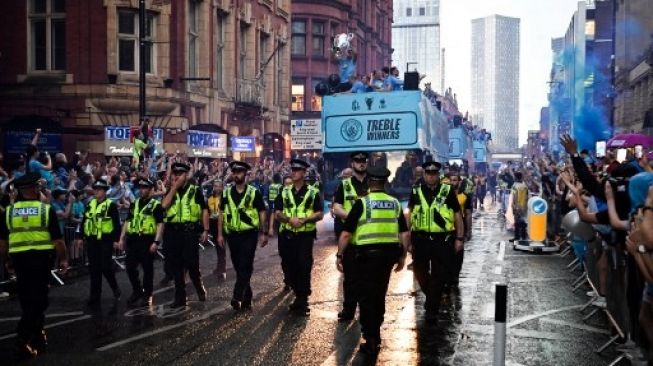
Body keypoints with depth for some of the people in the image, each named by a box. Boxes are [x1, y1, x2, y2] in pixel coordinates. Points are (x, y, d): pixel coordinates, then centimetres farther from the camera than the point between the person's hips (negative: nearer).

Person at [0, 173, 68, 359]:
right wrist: (63, 259, 4)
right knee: (37, 300, 3)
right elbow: (58, 239, -7)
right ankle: (23, 341, -6)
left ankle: (37, 337, 26)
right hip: (41, 258, -3)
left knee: (27, 300, 16)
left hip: (19, 259, 3)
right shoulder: (46, 209, -6)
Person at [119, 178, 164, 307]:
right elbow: (127, 221, 19)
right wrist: (122, 238, 11)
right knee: (130, 267, 7)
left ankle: (147, 296, 11)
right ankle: (137, 291, 25)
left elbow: (160, 224, -10)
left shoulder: (156, 205, -4)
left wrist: (156, 241, -18)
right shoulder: (134, 204, 15)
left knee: (147, 269, 2)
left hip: (147, 240, -6)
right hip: (133, 240, 6)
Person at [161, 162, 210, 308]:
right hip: (172, 232, 4)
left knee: (192, 263, -4)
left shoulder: (195, 190, 2)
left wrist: (205, 230, -5)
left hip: (190, 230, -4)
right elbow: (164, 205, -7)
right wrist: (174, 188, -8)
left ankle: (200, 288, 22)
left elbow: (204, 210, 1)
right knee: (176, 265, 7)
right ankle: (180, 297, 15)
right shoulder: (170, 191, 12)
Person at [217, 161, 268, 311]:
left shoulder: (254, 192, -3)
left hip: (249, 235, -4)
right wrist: (220, 234, 4)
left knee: (245, 267, -11)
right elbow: (222, 214, 9)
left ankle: (237, 297, -17)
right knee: (238, 267, 10)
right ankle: (246, 298, 21)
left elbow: (262, 213, 0)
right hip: (232, 235, 4)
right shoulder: (226, 193, 6)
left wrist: (264, 233, -4)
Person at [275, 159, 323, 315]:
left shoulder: (313, 193, 2)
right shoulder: (284, 192, 10)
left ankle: (302, 300, 4)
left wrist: (304, 219, -18)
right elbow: (277, 213, 5)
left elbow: (319, 214, -2)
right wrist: (290, 219, -14)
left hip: (305, 235, -3)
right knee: (288, 266, 8)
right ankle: (300, 294, 27)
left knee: (304, 266, -5)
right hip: (287, 235, 4)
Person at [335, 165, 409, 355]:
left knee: (366, 296, 4)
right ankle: (375, 334, 31)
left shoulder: (362, 203, -6)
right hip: (389, 252, 5)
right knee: (380, 294, 19)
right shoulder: (395, 203, 7)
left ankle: (371, 341, 2)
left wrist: (339, 255, -1)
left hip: (367, 252, -4)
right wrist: (402, 256, 16)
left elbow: (346, 233, -9)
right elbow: (405, 234, 7)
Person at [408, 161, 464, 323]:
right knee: (420, 273, 11)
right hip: (421, 239, 2)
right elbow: (409, 214, 13)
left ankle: (432, 310, 10)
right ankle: (431, 296, 38)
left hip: (443, 241, -2)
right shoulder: (416, 192, 4)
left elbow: (458, 216, 3)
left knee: (439, 276, 1)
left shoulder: (448, 191, -1)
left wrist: (459, 239, -1)